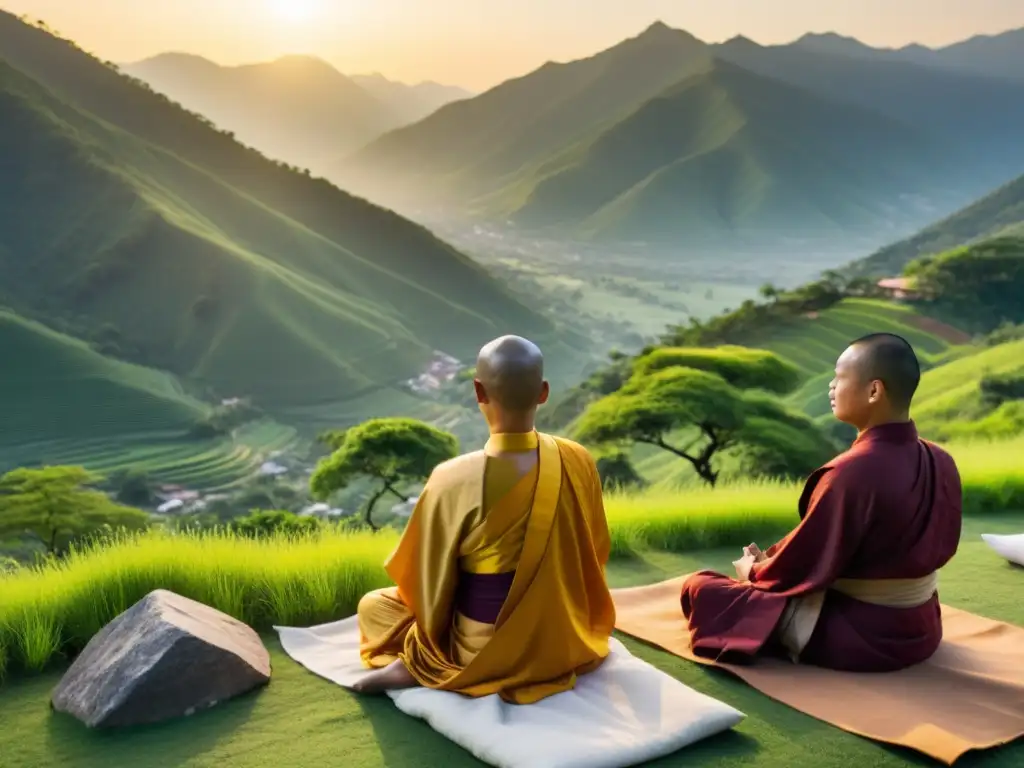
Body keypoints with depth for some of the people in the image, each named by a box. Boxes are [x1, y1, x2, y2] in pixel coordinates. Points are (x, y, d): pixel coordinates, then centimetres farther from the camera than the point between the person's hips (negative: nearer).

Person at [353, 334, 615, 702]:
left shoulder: (454, 480, -25)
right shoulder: (578, 461, -13)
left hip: (490, 651, -6)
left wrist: (429, 650, 4)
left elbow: (431, 585, -14)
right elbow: (595, 555, 2)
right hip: (569, 639, 6)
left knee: (373, 605, 16)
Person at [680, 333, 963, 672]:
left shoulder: (849, 474, -27)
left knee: (699, 587, -2)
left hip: (851, 640, -8)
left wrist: (753, 571, 5)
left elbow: (805, 565, -19)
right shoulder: (942, 465, -4)